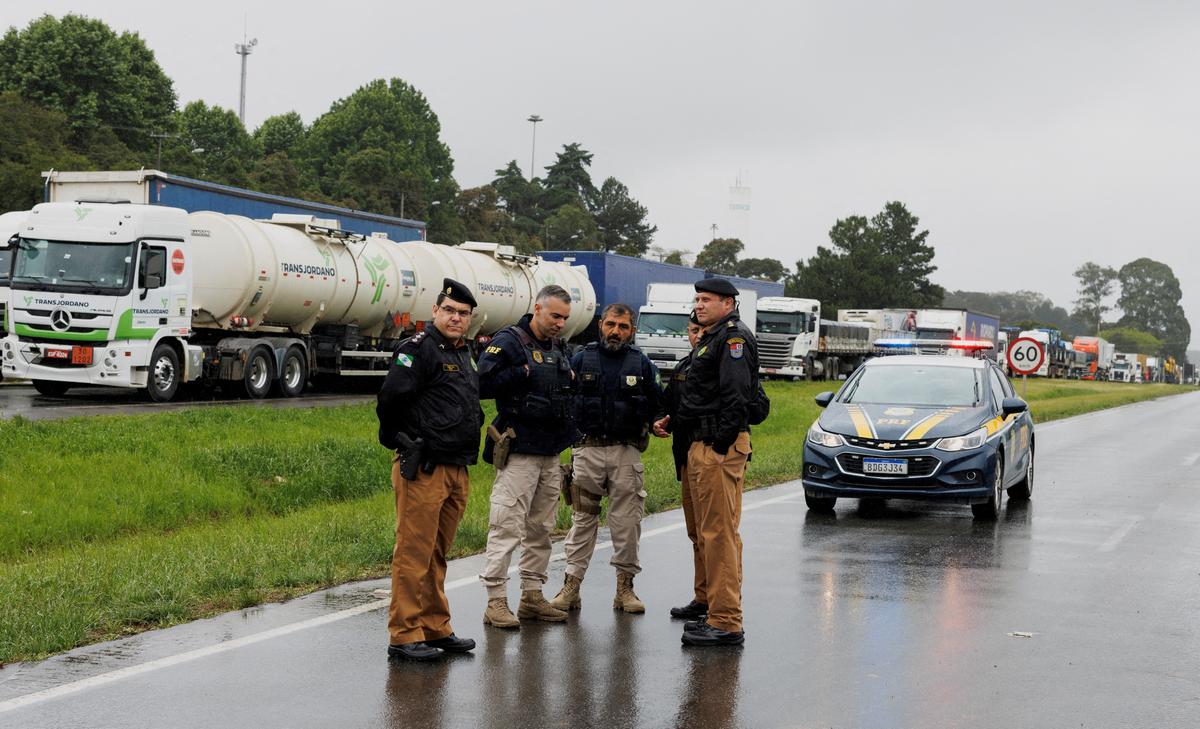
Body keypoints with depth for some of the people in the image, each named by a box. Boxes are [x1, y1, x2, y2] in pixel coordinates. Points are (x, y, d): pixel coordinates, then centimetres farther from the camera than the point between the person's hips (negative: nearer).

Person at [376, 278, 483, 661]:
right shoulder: (420, 348, -10)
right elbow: (392, 397, -18)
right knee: (414, 553, -6)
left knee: (437, 554, 16)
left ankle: (436, 628, 23)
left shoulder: (464, 354, 19)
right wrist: (397, 440, -7)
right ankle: (404, 636, -3)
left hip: (457, 470, 9)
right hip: (423, 470, -9)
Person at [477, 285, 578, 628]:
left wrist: (571, 381, 10)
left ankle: (532, 596, 20)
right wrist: (522, 374, -19)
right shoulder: (509, 341, -8)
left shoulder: (558, 348, 17)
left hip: (551, 453, 8)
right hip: (519, 450, -8)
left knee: (541, 528, 12)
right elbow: (483, 383, -18)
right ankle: (496, 601, -5)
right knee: (507, 527, -8)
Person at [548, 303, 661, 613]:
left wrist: (648, 427, -3)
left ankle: (625, 586, 11)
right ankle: (571, 586, 5)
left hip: (627, 453, 1)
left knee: (627, 522, 2)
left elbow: (655, 405, 13)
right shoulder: (580, 360, 6)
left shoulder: (642, 363, 8)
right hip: (588, 450, -1)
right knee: (582, 519, 2)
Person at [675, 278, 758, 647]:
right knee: (709, 533, 15)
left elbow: (737, 395, -20)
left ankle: (726, 623, -11)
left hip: (720, 448, -11)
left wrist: (720, 445, -23)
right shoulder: (710, 339, 23)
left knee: (720, 533, -11)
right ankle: (717, 612, 23)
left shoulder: (734, 337, -10)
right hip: (702, 446, 11)